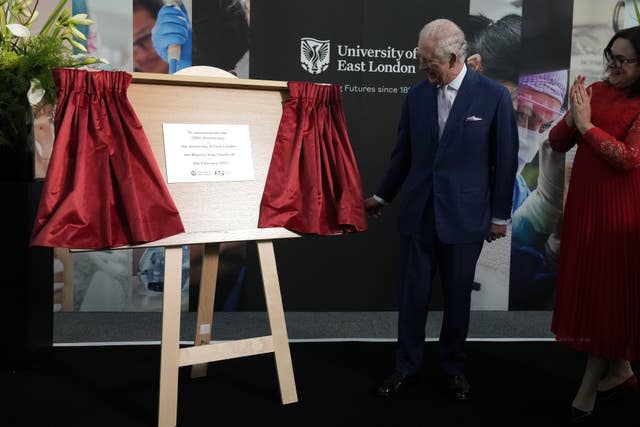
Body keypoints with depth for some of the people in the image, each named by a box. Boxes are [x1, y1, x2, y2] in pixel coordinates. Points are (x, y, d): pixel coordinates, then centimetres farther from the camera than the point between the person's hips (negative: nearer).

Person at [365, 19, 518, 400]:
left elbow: (505, 159, -2)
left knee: (457, 297, 10)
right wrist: (382, 196, 16)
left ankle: (454, 367, 30)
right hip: (419, 212, 3)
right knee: (412, 294, 7)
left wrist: (500, 215, 0)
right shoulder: (417, 95, 3)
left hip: (464, 215, -2)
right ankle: (407, 367, 24)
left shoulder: (494, 95, -6)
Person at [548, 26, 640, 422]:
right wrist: (572, 118, -14)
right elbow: (557, 143, 5)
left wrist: (587, 124, -17)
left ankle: (590, 385, 17)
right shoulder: (595, 91, 5)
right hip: (585, 202, 6)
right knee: (589, 286, 14)